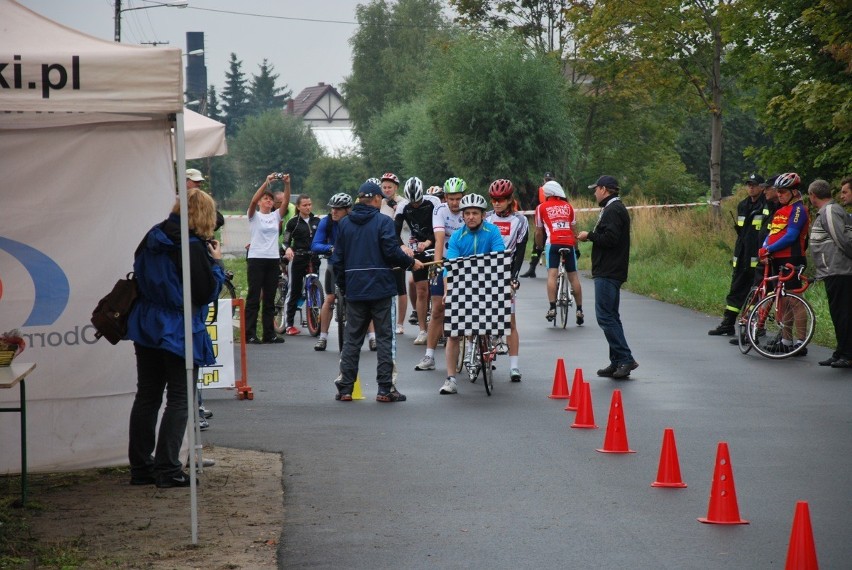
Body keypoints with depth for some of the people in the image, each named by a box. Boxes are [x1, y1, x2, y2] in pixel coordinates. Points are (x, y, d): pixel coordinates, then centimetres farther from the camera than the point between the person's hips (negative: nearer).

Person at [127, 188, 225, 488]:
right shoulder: (194, 247, -18)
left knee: (147, 396, 13)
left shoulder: (152, 238, 5)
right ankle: (166, 469, -3)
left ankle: (140, 467, 17)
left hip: (146, 328, 7)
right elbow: (207, 293, -17)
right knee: (178, 399, 1)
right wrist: (216, 263, -4)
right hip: (179, 332, -7)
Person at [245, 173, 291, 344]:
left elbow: (286, 202, -2)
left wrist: (287, 184, -18)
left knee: (270, 298, 8)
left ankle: (269, 333, 11)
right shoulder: (254, 215, 1)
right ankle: (250, 334, -2)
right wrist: (266, 182, -27)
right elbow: (253, 200, -18)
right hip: (256, 259, -4)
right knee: (253, 298, -3)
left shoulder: (275, 215, 12)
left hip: (273, 260, 5)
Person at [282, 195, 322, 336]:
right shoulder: (293, 222, 0)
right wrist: (288, 249, -23)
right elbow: (286, 241, -1)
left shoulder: (317, 221, 10)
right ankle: (289, 324, 4)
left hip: (313, 259, 3)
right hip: (298, 259, -3)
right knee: (295, 291, -1)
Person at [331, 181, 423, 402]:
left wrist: (343, 286, 18)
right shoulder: (383, 221, -8)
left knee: (352, 338, 9)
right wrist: (411, 262, 3)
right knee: (384, 337, 1)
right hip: (380, 288, -4)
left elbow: (337, 259, 9)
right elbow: (392, 252, -14)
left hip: (354, 289, 4)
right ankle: (385, 389, -1)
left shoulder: (344, 223, 8)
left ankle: (345, 388, 7)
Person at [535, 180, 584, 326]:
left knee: (552, 274, -7)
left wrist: (539, 247, 26)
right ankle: (579, 310, 9)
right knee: (573, 276, 7)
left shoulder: (541, 207, 11)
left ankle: (552, 308, -20)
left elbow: (539, 232, 13)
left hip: (553, 243, -2)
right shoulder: (568, 206, 17)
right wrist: (576, 247, 28)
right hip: (569, 243, 2)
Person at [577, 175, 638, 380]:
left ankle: (625, 358, -14)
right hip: (611, 271, 11)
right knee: (610, 316, 13)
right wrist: (591, 236, 11)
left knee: (605, 315, -12)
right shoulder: (614, 209, 20)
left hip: (608, 273, -11)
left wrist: (589, 236, -11)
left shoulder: (613, 210, -14)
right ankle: (618, 362, 14)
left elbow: (610, 238, -23)